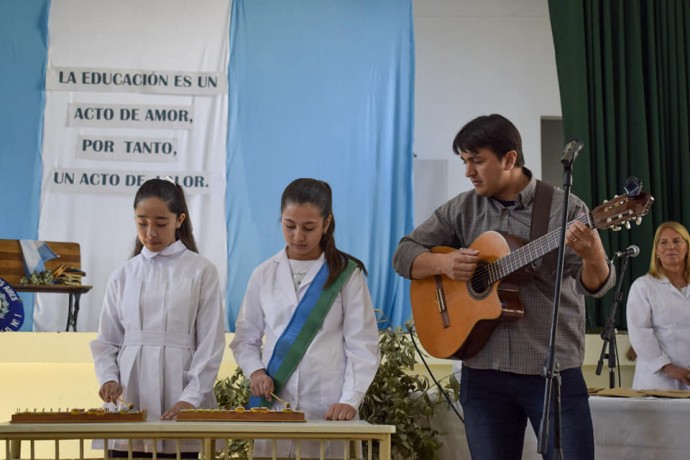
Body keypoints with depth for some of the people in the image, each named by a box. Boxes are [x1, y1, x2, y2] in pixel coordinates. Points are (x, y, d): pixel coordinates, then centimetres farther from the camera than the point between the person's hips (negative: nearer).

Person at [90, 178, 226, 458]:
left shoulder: (201, 271, 1)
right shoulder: (123, 275, 10)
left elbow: (211, 344, -2)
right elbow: (106, 341, 11)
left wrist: (191, 398, -11)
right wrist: (109, 378, -7)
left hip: (181, 400, -2)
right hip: (129, 398, 3)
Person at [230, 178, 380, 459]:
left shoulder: (346, 274, 2)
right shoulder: (264, 275, 9)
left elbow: (363, 346, -3)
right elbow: (245, 339, 13)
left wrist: (350, 401, -15)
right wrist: (256, 371, -7)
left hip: (329, 410, -2)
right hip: (273, 407, 2)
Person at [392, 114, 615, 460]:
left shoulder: (565, 209, -5)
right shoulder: (461, 210, 6)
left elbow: (594, 285, -9)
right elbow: (403, 254, 9)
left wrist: (592, 256, -33)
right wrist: (443, 263, -11)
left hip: (554, 370, -3)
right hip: (483, 372, 3)